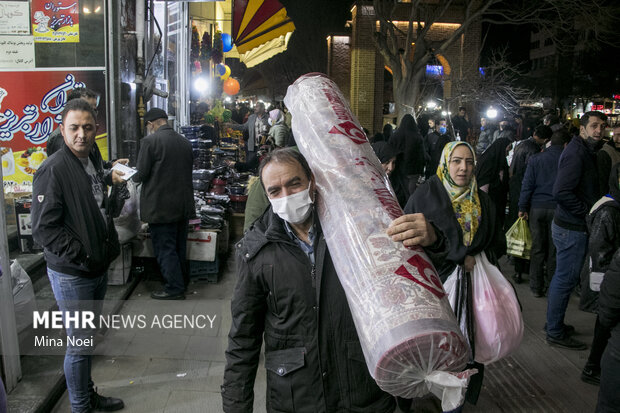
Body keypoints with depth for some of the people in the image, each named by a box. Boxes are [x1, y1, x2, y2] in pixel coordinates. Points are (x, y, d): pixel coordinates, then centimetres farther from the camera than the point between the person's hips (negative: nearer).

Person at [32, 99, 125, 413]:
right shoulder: (53, 169, -19)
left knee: (86, 337, 21)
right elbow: (43, 228, -22)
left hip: (98, 268, 8)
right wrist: (82, 257, -21)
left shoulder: (93, 161, 7)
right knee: (79, 343, 4)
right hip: (71, 275, -8)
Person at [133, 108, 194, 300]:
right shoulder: (185, 142, 6)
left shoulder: (150, 141, -13)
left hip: (161, 206, -7)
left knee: (165, 248, 4)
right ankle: (182, 281, 30)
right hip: (184, 205, 7)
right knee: (179, 247, 18)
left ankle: (175, 288, 9)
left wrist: (133, 177, 10)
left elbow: (142, 174, -12)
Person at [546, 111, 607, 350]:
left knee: (563, 277, 19)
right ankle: (555, 333, 12)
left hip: (571, 225, 10)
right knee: (566, 279, -1)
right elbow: (562, 193, -29)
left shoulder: (585, 151, 13)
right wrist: (588, 211, -19)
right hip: (572, 228, -10)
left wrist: (590, 210, 7)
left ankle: (554, 325, 33)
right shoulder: (576, 153, -19)